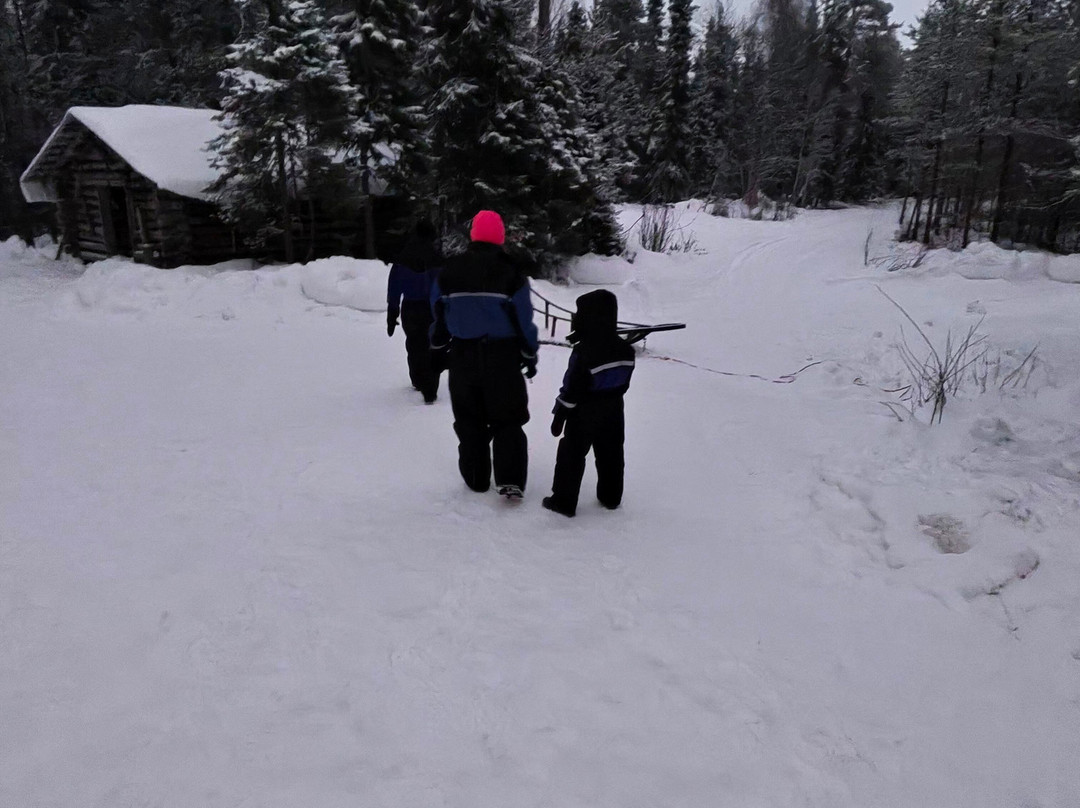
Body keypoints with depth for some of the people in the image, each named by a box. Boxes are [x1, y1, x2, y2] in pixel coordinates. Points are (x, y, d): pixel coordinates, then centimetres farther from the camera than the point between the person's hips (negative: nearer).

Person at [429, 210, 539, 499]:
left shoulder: (450, 269, 0)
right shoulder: (511, 271, -9)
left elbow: (438, 311, 6)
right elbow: (523, 316, -6)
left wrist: (439, 347, 18)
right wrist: (529, 354, 5)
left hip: (463, 355, 2)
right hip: (503, 356, -2)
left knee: (469, 421, 14)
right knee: (508, 420, 7)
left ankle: (476, 479, 21)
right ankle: (510, 480, -3)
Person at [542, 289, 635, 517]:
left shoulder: (584, 352, -23)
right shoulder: (625, 349, -2)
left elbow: (572, 389, -20)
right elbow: (624, 382, 8)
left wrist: (559, 415, -11)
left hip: (584, 414, -6)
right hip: (613, 411, 6)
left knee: (571, 456, 5)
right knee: (611, 454, 17)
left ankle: (564, 501, 10)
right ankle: (611, 497, 30)